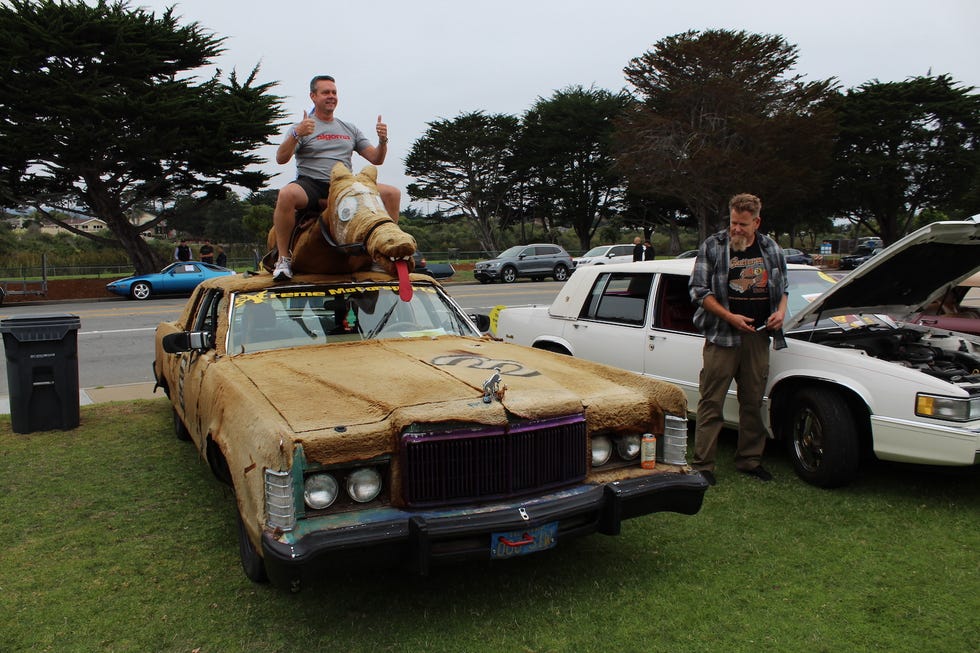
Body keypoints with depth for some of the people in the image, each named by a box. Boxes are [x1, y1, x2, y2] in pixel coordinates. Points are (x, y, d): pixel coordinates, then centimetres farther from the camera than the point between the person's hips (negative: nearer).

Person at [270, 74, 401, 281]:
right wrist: (296, 134, -22)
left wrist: (382, 141, -3)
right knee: (286, 194, -38)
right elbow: (280, 159, -5)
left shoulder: (350, 129, 22)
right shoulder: (301, 127, 9)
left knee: (392, 193, -16)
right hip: (311, 185, -3)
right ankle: (283, 259, -25)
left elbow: (376, 159, 18)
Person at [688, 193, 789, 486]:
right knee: (712, 401, -4)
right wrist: (730, 317, -13)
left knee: (753, 401, 11)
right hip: (721, 336, -4)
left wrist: (780, 311, 1)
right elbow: (698, 290, -3)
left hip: (759, 336, 4)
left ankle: (750, 459, 25)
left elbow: (783, 287, 23)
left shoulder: (772, 249, 12)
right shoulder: (712, 246, 0)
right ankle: (702, 464, 2)